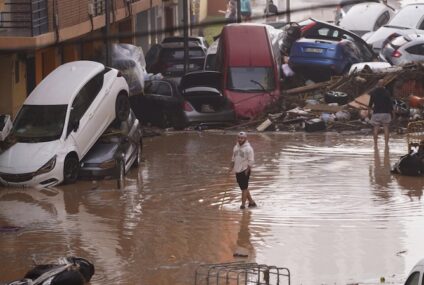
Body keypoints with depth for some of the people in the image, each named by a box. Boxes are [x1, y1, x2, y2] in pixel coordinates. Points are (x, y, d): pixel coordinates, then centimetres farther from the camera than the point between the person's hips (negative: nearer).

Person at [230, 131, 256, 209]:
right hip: (237, 171, 8)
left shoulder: (248, 148, -12)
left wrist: (247, 170, -16)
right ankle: (251, 202, 23)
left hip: (244, 171, -8)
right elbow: (233, 158, 20)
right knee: (244, 188, 13)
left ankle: (243, 204, -3)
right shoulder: (236, 147, 10)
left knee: (244, 188, -6)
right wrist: (232, 167, 11)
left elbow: (251, 161, -13)